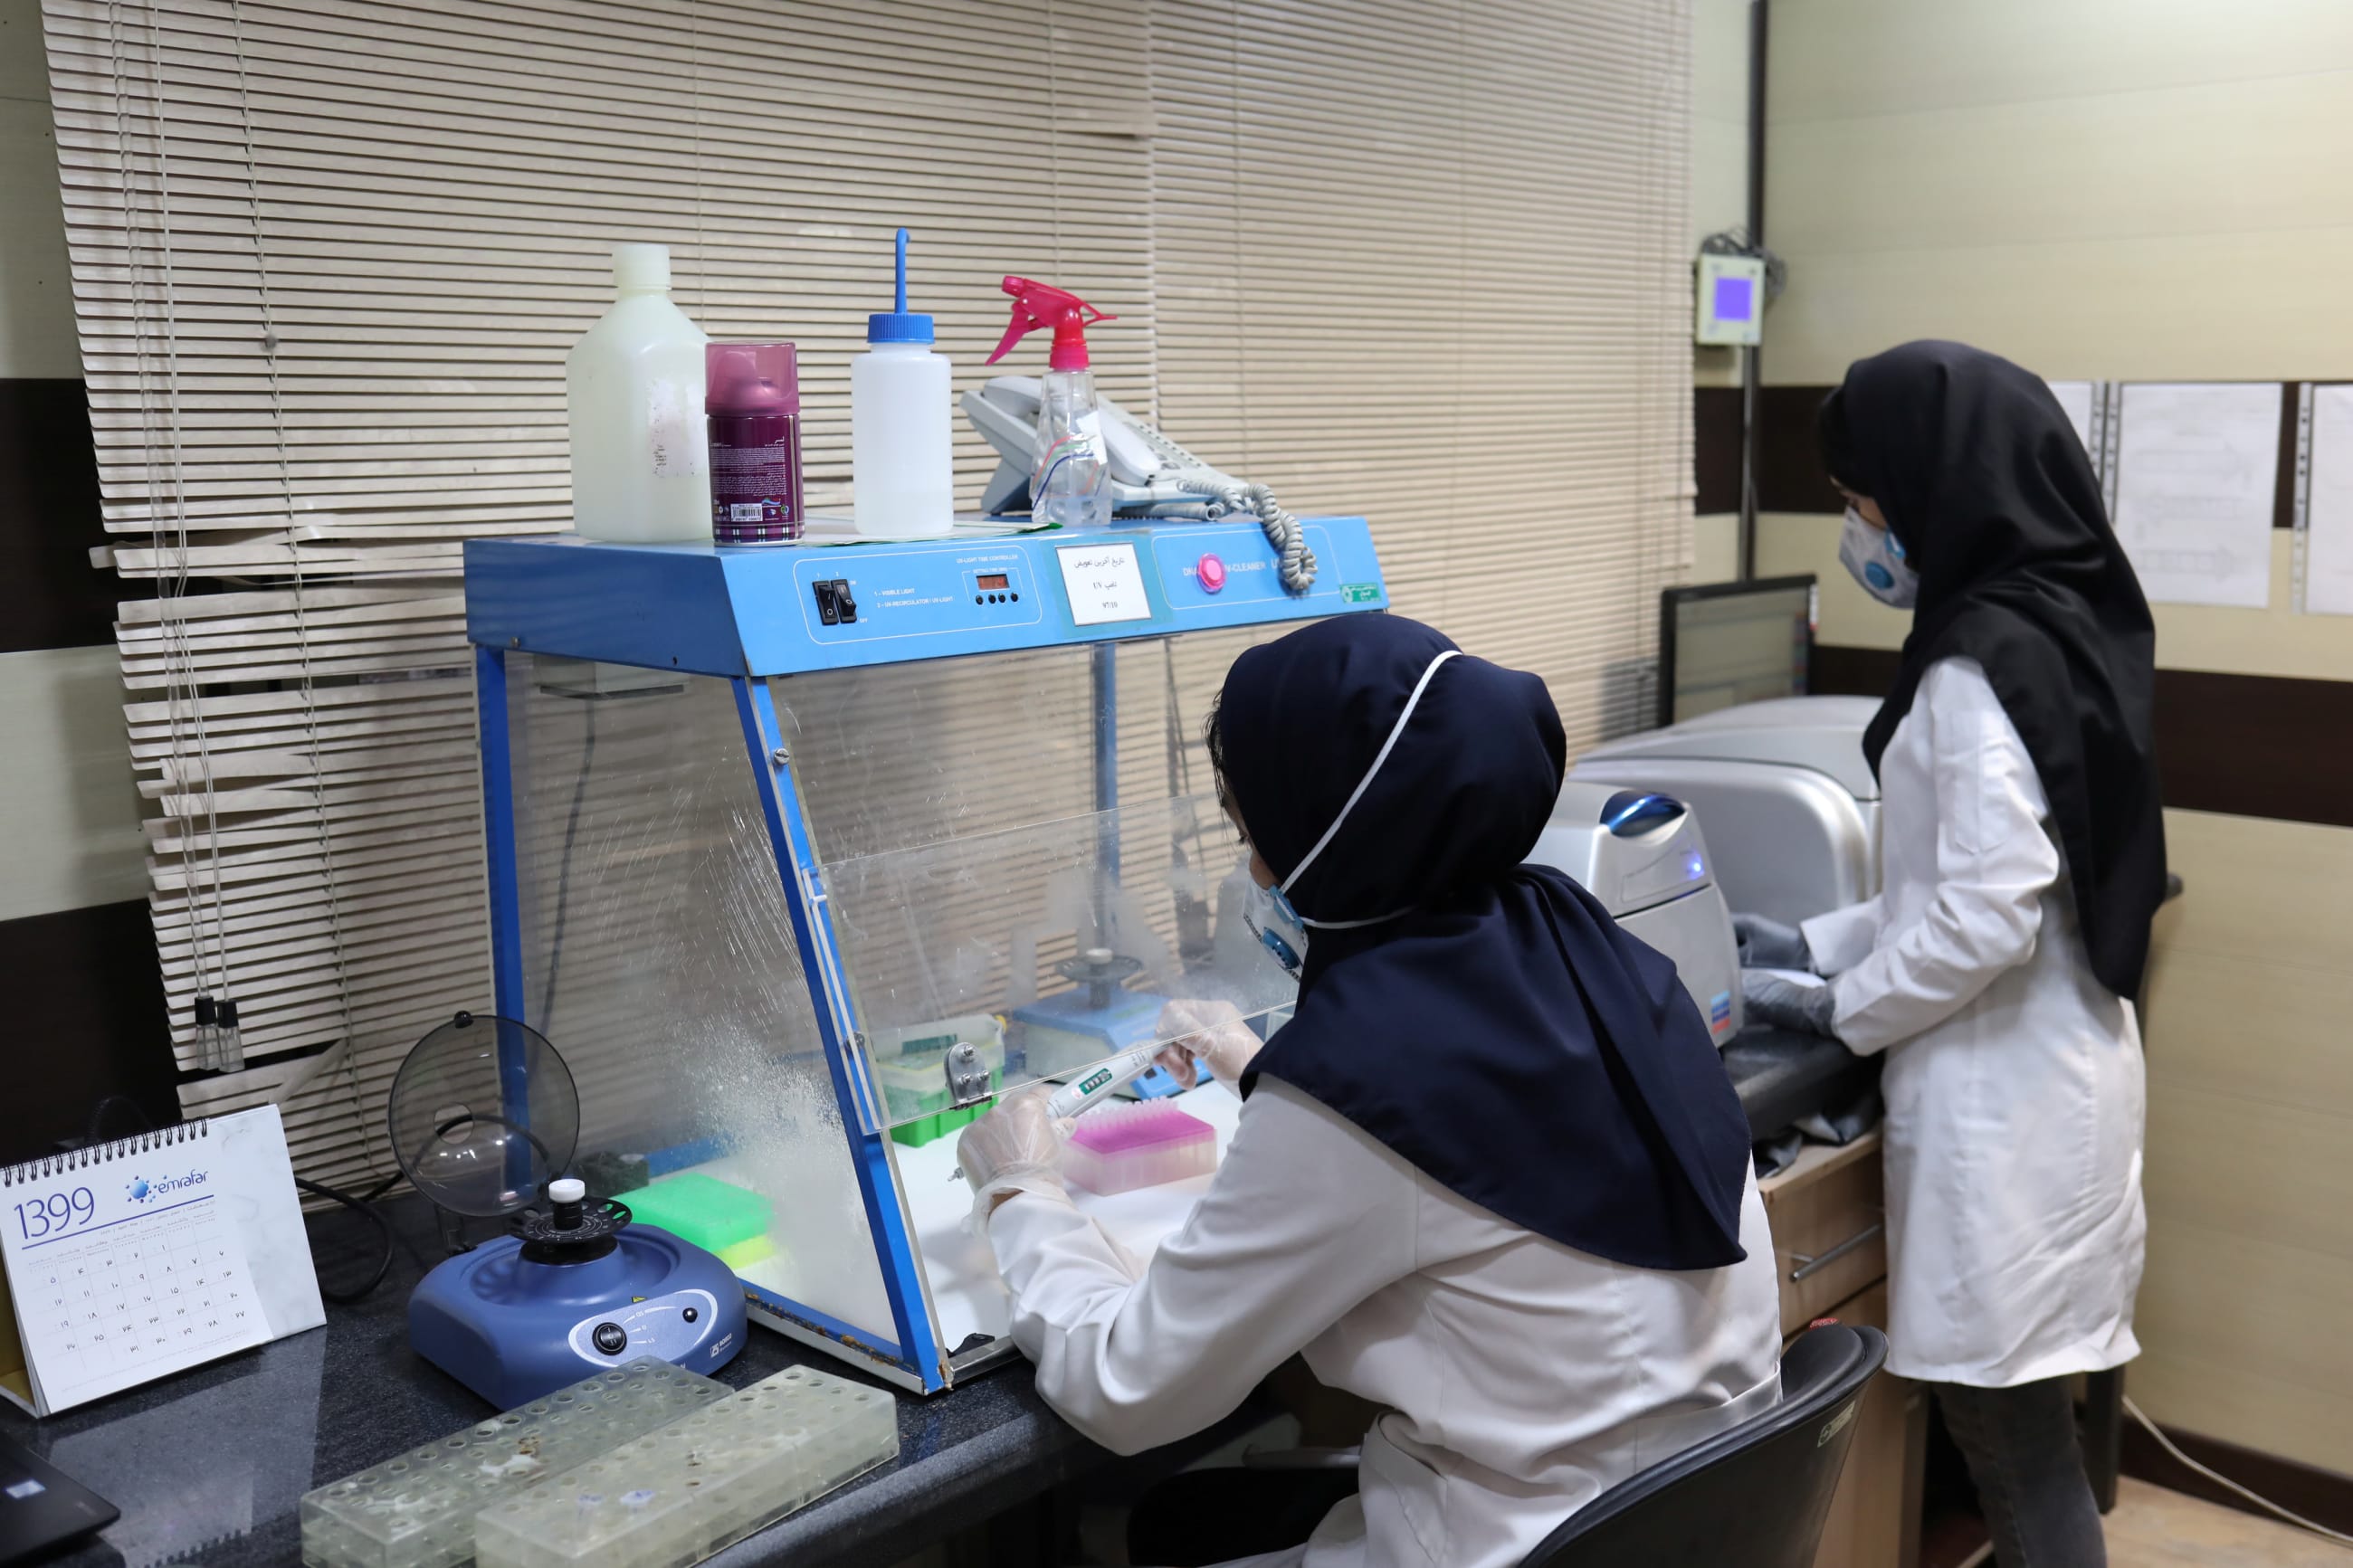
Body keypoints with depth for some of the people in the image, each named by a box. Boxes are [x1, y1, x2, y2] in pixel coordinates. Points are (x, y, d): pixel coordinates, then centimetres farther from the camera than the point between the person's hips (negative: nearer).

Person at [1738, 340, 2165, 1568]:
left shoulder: (1981, 662, -20)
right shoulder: (2059, 620, 9)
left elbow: (1984, 919, -23)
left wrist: (1839, 1008, -8)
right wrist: (1814, 943, 15)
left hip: (2003, 1094, -9)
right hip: (2047, 1067, 9)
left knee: (2008, 1432, 2)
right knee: (2018, 1418, 19)